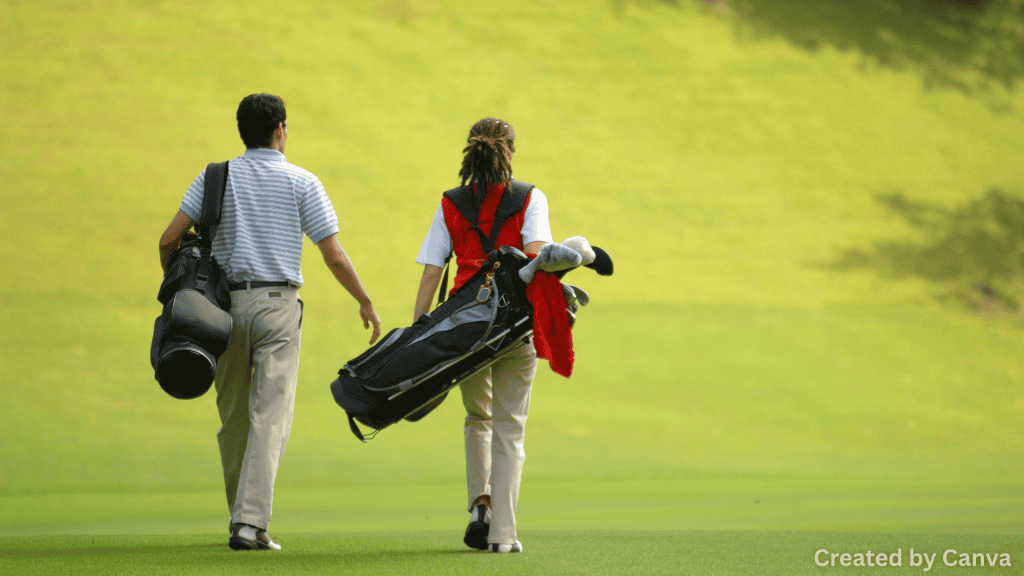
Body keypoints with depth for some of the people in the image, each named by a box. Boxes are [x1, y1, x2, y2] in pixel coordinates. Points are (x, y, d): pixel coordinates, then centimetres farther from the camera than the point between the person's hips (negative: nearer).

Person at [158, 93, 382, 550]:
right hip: (277, 303, -3)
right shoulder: (302, 183, 1)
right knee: (269, 417, -7)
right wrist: (366, 304, 12)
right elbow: (334, 257, -1)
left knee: (233, 416, 14)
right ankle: (251, 523, -18)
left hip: (225, 303, 3)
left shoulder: (216, 176, 6)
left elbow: (169, 239, -1)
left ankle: (242, 516, 22)